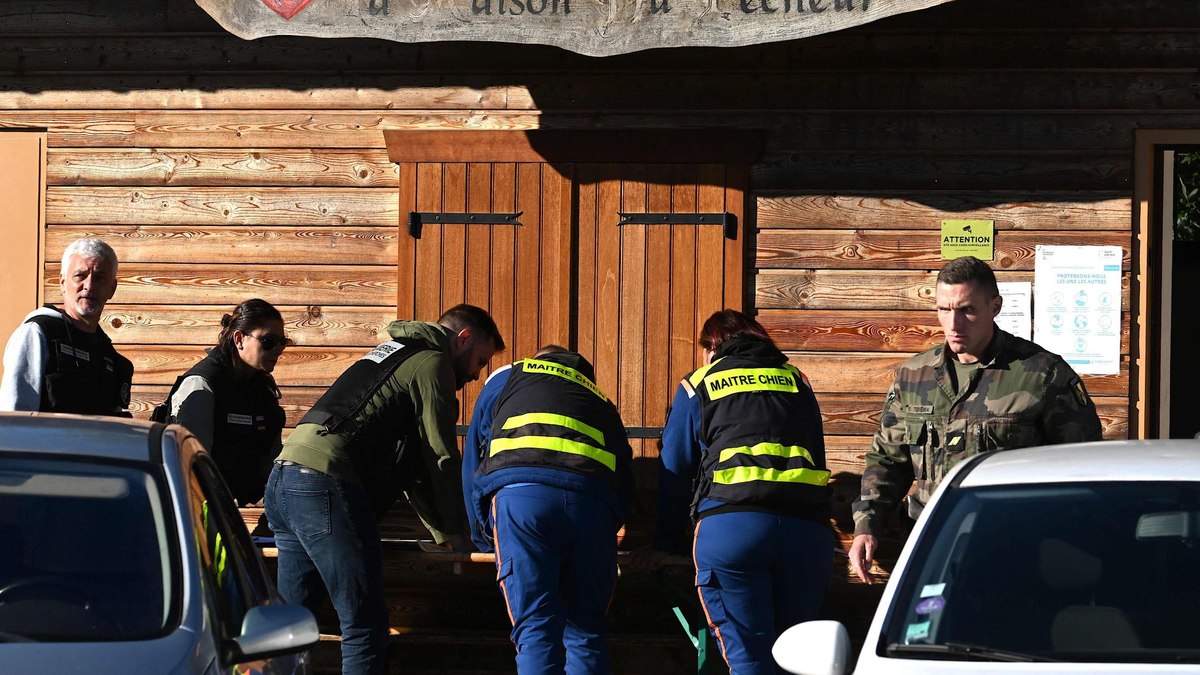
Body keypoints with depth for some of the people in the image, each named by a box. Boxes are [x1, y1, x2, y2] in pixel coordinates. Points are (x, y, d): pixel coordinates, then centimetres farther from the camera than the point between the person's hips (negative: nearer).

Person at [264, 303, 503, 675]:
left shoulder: (392, 353, 33)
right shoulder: (431, 364, 3)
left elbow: (410, 463, 35)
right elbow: (441, 457, 0)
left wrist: (442, 531, 32)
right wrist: (456, 534, 10)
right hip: (327, 482, -10)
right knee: (366, 626, -9)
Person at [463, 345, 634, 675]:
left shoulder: (506, 378, 33)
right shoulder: (601, 401, 38)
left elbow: (473, 462, 32)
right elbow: (625, 481, 29)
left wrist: (485, 538, 40)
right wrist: (605, 532, 41)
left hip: (520, 494, -2)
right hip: (592, 499, 2)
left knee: (536, 629, -6)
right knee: (586, 631, 11)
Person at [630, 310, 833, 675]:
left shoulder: (698, 385, 20)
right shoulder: (797, 381, 27)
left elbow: (674, 470, 20)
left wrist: (664, 544, 29)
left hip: (730, 526, -3)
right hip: (807, 529, 3)